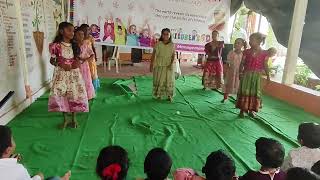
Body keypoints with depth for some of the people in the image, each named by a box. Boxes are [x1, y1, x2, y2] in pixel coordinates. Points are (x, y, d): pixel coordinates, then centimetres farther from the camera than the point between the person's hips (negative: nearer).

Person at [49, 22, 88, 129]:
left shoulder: (74, 46, 3)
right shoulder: (56, 46, -8)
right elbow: (52, 60, 0)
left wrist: (77, 62, -8)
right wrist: (61, 65, -18)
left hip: (74, 74, 3)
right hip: (61, 74, -2)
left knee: (75, 94, 3)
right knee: (61, 95, 1)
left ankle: (74, 119, 21)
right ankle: (65, 120, 20)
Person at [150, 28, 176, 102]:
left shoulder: (172, 45, 1)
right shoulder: (158, 44, -3)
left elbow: (173, 56, 0)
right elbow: (153, 55, 1)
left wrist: (171, 64, -14)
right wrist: (151, 65, -1)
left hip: (168, 66, 1)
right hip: (159, 66, -1)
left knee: (169, 81, 3)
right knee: (159, 81, 6)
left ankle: (169, 96, 15)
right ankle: (158, 95, 21)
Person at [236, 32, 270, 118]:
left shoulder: (264, 53, -2)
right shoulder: (247, 52, 0)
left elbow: (265, 65, 3)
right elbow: (242, 63, 1)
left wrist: (268, 75, 0)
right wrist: (240, 72, -9)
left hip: (257, 76, 0)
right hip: (246, 74, 0)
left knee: (255, 92, 7)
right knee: (244, 91, 1)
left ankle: (251, 110, 20)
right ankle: (242, 110, 9)